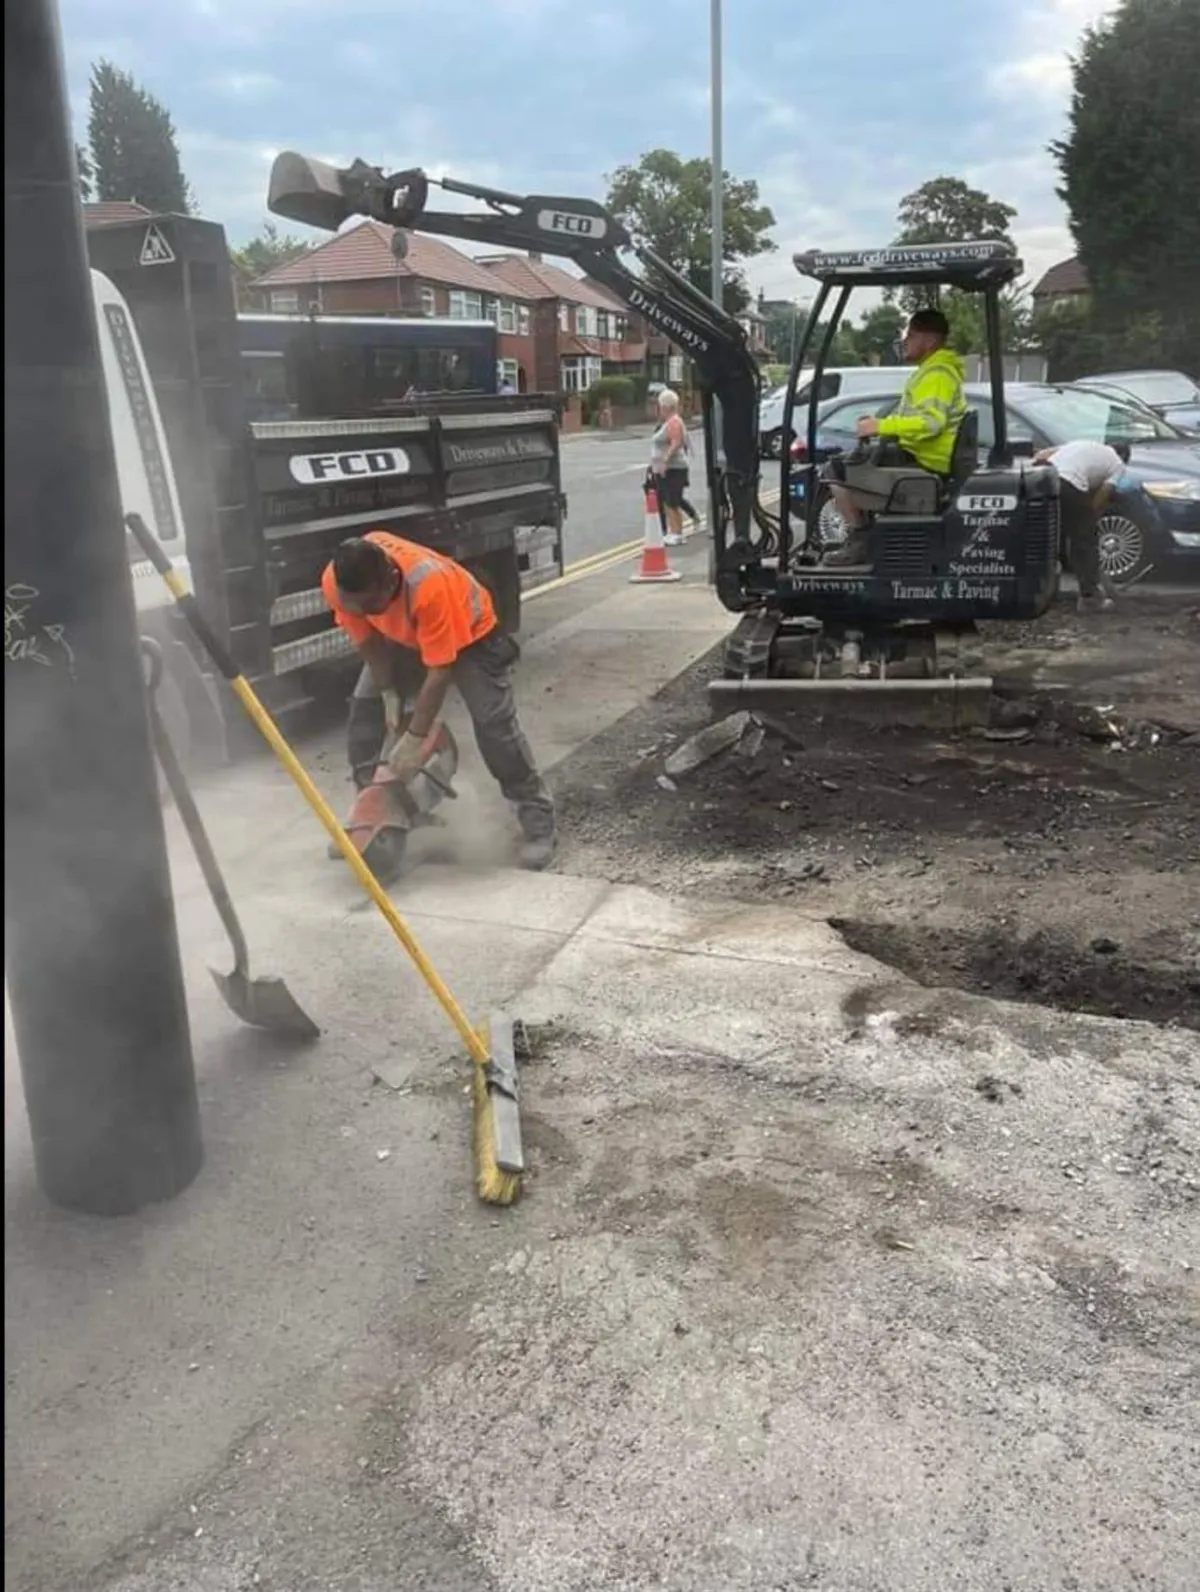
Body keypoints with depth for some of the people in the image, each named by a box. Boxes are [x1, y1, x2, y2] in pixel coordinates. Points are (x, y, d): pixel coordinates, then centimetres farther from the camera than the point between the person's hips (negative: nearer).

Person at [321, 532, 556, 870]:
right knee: (363, 707, -3)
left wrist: (414, 740, -35)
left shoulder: (429, 586, -45)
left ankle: (538, 821, -6)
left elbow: (439, 672, -39)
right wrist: (390, 695, -12)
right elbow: (367, 640, -11)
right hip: (401, 635, 6)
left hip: (470, 632, -5)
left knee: (493, 722, -16)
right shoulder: (335, 582, -29)